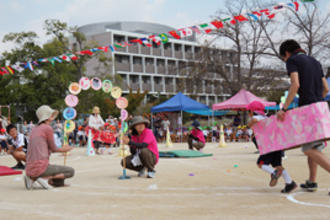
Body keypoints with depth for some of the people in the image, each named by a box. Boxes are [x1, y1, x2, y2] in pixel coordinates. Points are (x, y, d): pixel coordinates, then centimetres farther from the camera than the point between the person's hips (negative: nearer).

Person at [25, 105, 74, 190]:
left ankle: (32, 178, 6)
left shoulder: (34, 130, 18)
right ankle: (45, 178, -10)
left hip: (30, 170, 8)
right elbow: (53, 148, 4)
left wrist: (61, 149, 32)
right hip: (41, 167, -8)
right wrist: (63, 150, 24)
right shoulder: (48, 128, -6)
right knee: (71, 171, 4)